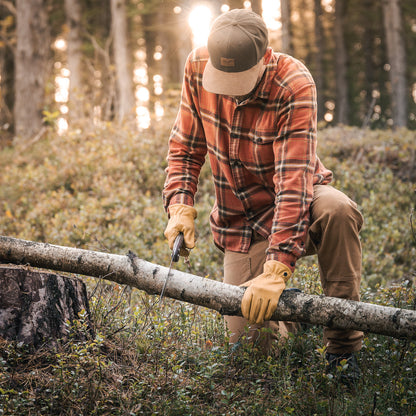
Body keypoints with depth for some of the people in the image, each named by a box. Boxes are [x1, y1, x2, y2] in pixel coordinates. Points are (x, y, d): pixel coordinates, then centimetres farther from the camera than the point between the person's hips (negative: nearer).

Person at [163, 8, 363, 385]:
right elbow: (185, 146, 1)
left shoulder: (294, 85, -27)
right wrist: (180, 205, -17)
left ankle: (343, 346, -25)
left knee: (337, 210, -40)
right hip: (241, 222, 3)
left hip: (299, 205, -3)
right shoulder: (198, 67, -12)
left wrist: (277, 268, -42)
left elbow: (294, 180, -34)